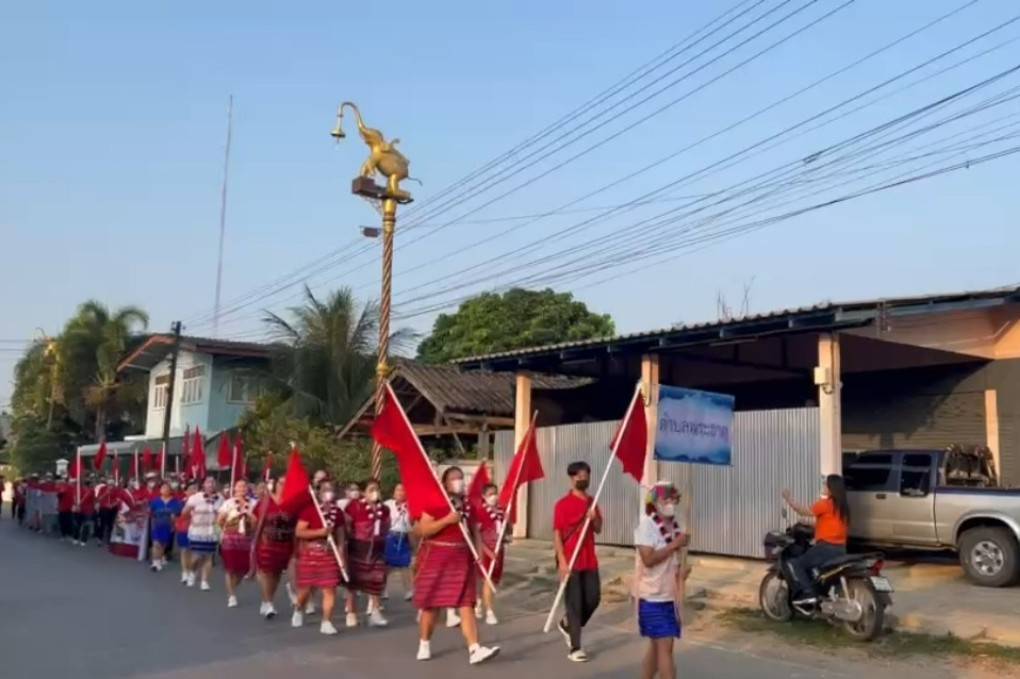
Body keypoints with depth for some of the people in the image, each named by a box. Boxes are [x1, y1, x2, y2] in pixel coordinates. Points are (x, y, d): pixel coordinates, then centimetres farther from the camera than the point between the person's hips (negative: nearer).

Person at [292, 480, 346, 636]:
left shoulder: (338, 512, 4)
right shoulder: (309, 509, -10)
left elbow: (340, 536, 10)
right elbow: (299, 532, -14)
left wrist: (341, 555, 3)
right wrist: (320, 532, -23)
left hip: (329, 556, 3)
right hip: (308, 555, -3)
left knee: (330, 589, -4)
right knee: (305, 589, 9)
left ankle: (326, 622, 4)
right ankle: (298, 611, 40)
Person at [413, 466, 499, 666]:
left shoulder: (468, 505, 9)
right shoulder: (434, 503, -8)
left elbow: (475, 531, 14)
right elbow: (422, 530, -15)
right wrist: (447, 520, -23)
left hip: (463, 560, 4)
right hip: (436, 559, -4)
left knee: (467, 605, -4)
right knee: (431, 605, 7)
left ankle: (474, 649, -9)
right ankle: (424, 645, 26)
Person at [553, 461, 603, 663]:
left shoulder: (592, 502, 11)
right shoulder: (563, 504, -9)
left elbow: (598, 530, 14)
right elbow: (557, 534, -11)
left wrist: (594, 518, -8)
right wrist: (562, 561, -18)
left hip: (590, 561, 6)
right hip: (570, 561, -6)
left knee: (593, 599, 8)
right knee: (574, 603, -2)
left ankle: (568, 625, 32)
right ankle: (575, 648, 7)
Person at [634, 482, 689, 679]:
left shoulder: (675, 526, 8)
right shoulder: (646, 525, -14)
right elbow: (648, 559, -23)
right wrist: (675, 544, -19)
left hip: (670, 595, 7)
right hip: (652, 596, -7)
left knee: (657, 645, 15)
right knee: (665, 646, -7)